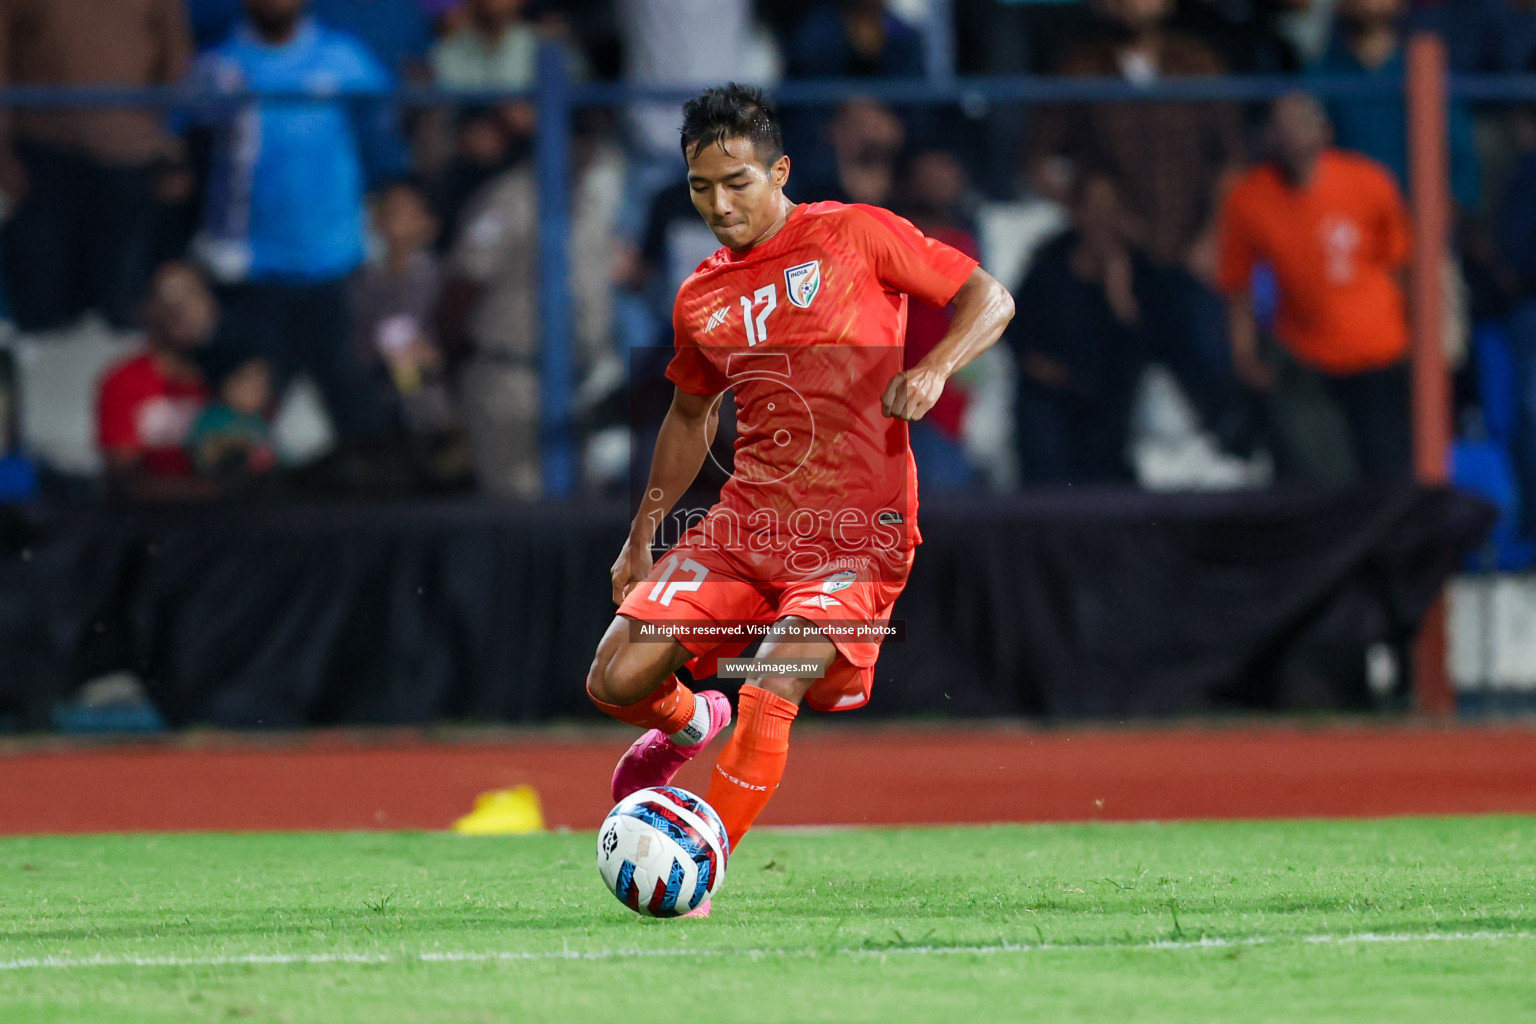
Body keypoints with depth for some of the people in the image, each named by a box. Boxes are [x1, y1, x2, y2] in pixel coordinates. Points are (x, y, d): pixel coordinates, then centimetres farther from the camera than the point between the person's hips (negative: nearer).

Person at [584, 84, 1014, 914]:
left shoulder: (853, 236, -2)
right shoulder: (701, 299, 11)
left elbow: (988, 298, 1)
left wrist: (934, 369, -18)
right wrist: (642, 536, 25)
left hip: (856, 527, -5)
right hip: (746, 521, 5)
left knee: (769, 696, -26)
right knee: (615, 682, -5)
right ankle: (689, 721, 31)